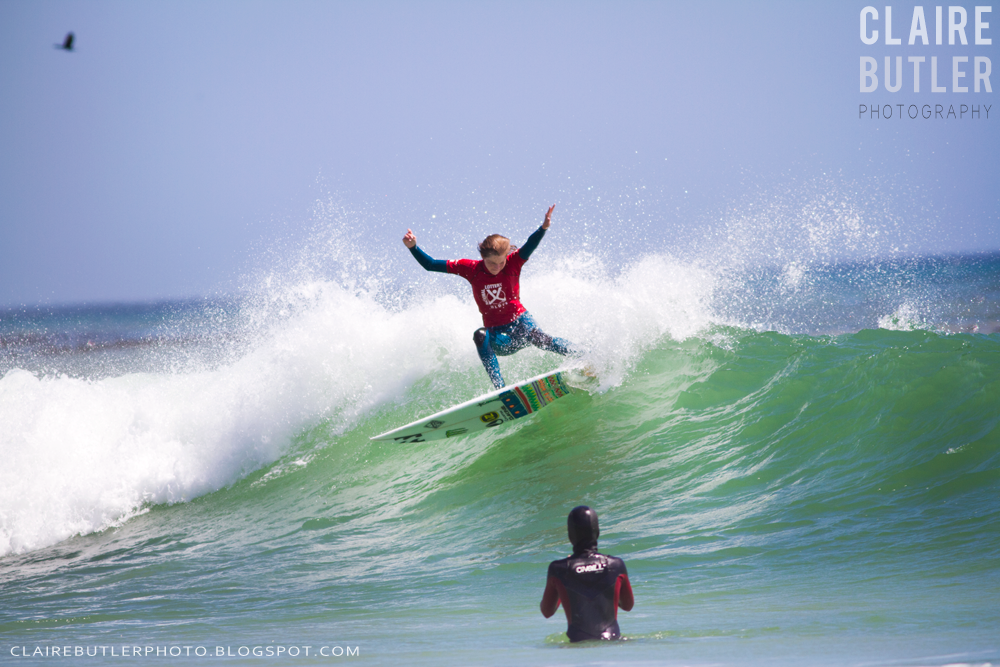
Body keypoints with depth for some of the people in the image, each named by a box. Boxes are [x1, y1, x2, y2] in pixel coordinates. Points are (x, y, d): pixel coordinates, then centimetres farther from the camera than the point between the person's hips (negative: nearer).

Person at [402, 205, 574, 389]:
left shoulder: (513, 263, -9)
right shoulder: (472, 268, -7)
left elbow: (530, 246, -29)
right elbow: (431, 265, -4)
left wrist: (543, 228, -49)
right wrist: (413, 248, -19)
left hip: (520, 324, -1)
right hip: (497, 336, 1)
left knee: (537, 338, -33)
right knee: (480, 335, -33)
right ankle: (499, 388, -39)